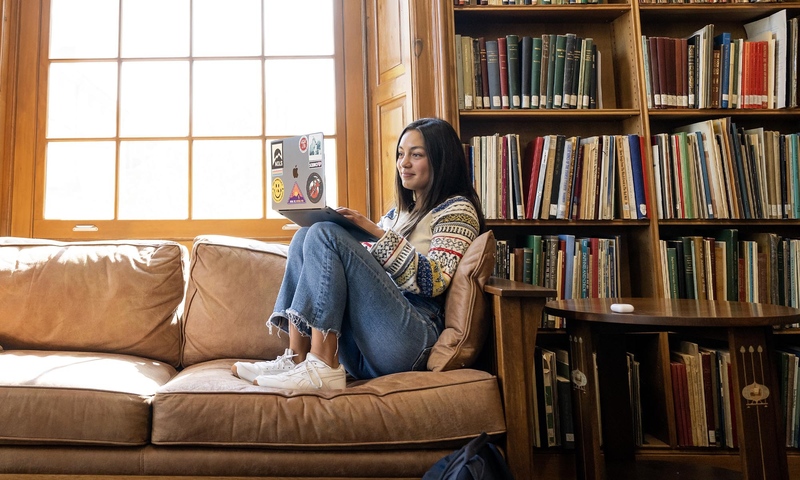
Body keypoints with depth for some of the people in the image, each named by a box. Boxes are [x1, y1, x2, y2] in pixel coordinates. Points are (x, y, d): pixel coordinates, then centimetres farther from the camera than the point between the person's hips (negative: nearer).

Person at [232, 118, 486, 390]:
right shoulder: (400, 211, 26)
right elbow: (368, 270, 22)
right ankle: (297, 358, -14)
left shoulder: (457, 209, 4)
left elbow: (435, 282, -12)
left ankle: (322, 367, -23)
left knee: (324, 235, -18)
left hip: (412, 336, -7)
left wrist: (378, 233, -18)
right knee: (305, 237, -2)